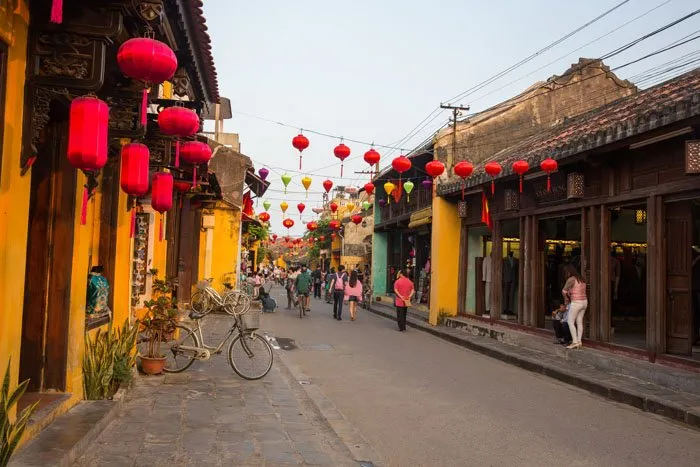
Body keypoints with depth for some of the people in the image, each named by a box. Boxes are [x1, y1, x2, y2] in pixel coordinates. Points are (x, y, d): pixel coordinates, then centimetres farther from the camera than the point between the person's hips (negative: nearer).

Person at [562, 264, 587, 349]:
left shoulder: (571, 279, -14)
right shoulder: (581, 279, 12)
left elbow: (564, 291, -17)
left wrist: (566, 300, 1)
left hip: (576, 303, -8)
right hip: (584, 302, 8)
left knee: (570, 322, 0)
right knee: (579, 322, 10)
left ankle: (575, 342, -3)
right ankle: (579, 342, 11)